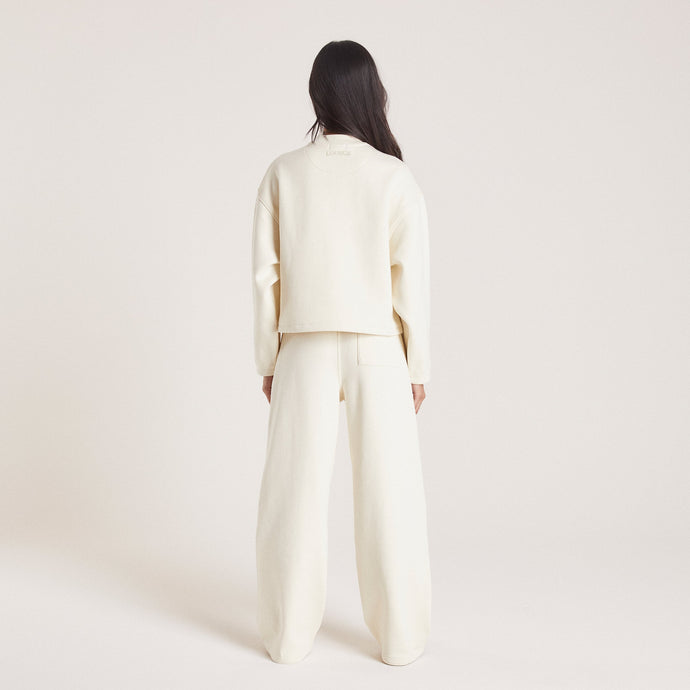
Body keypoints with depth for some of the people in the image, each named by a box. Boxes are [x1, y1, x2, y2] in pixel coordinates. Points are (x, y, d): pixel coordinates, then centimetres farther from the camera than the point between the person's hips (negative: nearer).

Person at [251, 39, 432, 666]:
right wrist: (419, 366, 2)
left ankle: (289, 635, 19)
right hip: (378, 351, -1)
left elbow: (265, 274, -1)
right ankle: (399, 637, 18)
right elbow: (412, 280, -6)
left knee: (296, 490, 8)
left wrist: (268, 359, 8)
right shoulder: (396, 177, -5)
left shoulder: (284, 173, -1)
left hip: (304, 350, 1)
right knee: (387, 491, 8)